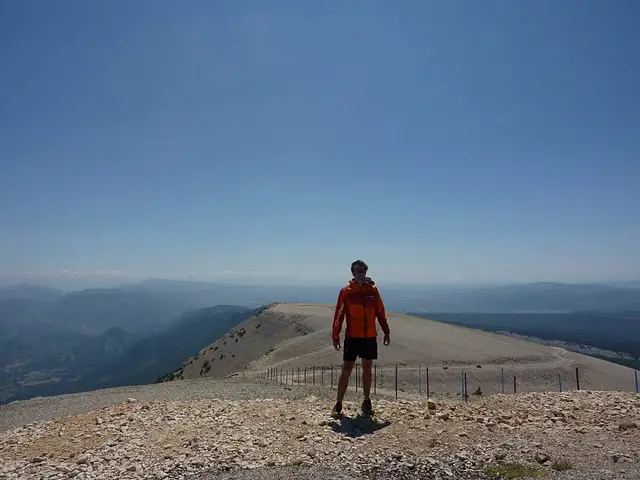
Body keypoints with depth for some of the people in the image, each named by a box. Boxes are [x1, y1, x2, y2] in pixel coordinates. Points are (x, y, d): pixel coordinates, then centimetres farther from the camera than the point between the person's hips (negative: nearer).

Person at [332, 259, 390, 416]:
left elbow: (380, 312, 10)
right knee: (346, 370, -1)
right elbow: (338, 315, -2)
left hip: (370, 337, 3)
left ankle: (366, 402, 26)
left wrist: (386, 332, 8)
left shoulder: (373, 290, 4)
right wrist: (335, 336, -4)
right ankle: (338, 404, 9)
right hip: (352, 337, -3)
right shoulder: (346, 291, -4)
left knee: (367, 369, 12)